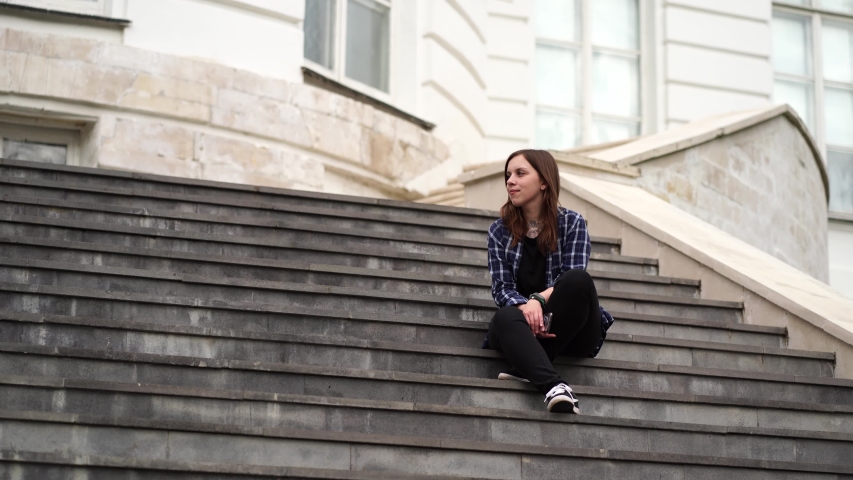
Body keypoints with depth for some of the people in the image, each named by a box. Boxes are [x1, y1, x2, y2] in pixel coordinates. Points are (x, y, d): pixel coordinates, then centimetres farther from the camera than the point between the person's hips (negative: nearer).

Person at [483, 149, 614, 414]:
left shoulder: (572, 223, 1)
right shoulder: (500, 231, 5)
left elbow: (573, 280, -11)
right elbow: (502, 288, -4)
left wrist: (539, 300, -31)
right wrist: (526, 308, -27)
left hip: (572, 331, -1)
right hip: (525, 327, 1)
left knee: (578, 280, -30)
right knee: (505, 319, -34)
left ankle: (529, 368, -32)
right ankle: (553, 386, -58)